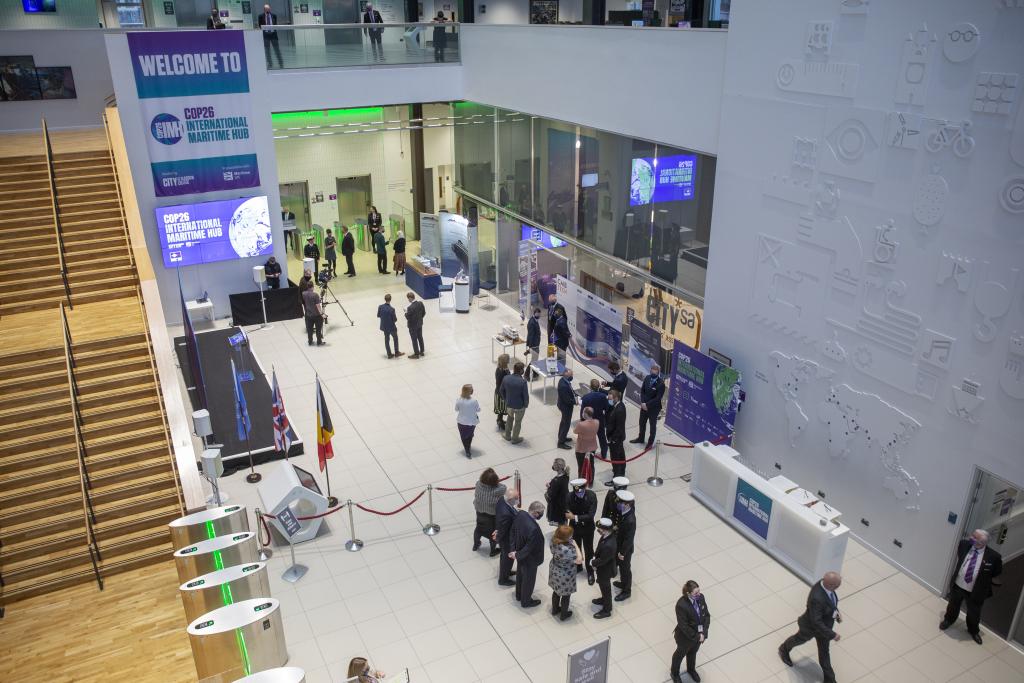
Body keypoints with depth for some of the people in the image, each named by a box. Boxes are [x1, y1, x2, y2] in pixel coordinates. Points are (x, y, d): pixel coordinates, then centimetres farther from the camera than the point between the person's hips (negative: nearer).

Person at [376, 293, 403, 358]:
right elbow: (395, 319, -19)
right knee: (395, 339, 18)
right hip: (391, 327, -5)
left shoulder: (380, 307, -12)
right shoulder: (391, 309, -26)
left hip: (384, 326, 5)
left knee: (386, 340, 18)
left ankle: (389, 354, 26)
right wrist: (396, 318, 3)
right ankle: (396, 353, 29)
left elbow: (378, 315, 1)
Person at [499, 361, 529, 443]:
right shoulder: (523, 382, -28)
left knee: (510, 419, 29)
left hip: (509, 404, 4)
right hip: (520, 406, -4)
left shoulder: (506, 379, -14)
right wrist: (526, 404, 0)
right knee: (518, 422, 19)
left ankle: (507, 436, 42)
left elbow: (501, 391, 1)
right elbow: (526, 396, -20)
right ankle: (515, 439, 35)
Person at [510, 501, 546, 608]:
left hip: (520, 553, 7)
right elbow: (529, 548, -29)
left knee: (520, 574, 31)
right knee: (528, 579, 20)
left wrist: (514, 549, 2)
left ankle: (519, 595, 55)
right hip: (529, 559, -7)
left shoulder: (520, 514, -19)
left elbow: (513, 531, -3)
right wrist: (517, 555, -11)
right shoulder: (533, 528, -43)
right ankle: (526, 601, 44)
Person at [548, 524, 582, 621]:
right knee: (566, 595, 21)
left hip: (554, 570, 7)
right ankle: (563, 614, 44)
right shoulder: (566, 550, -43)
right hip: (564, 575, -7)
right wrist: (575, 545, -24)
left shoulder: (554, 539, -19)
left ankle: (555, 609, 53)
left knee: (556, 590, 31)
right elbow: (579, 560, -30)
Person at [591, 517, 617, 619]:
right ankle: (604, 599, 58)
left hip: (605, 570, -8)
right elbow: (600, 550, 1)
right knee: (603, 585, 31)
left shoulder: (608, 546, -44)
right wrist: (595, 557, -7)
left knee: (605, 588, 17)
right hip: (603, 568, 8)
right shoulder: (609, 534, -18)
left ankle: (606, 610, 40)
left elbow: (602, 560, -29)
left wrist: (592, 563, -12)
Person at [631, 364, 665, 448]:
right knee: (642, 423, 22)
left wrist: (647, 404, -20)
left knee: (653, 425, 13)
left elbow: (658, 398, -23)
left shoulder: (661, 383, -24)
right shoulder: (647, 378, -6)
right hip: (644, 405, 6)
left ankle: (651, 442, 30)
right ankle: (640, 438, 42)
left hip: (654, 408, -6)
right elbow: (642, 390, 2)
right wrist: (642, 403, -9)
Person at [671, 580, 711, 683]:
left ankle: (691, 669, 62)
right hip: (686, 637, -5)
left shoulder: (700, 597, -19)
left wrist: (703, 633, -17)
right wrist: (696, 637, -21)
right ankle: (674, 673, 53)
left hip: (699, 634, 5)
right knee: (680, 653, 24)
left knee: (693, 652, 32)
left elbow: (707, 615, -9)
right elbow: (683, 625, -28)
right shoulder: (681, 605, -36)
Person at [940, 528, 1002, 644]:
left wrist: (984, 578, -3)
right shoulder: (964, 545, -17)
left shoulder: (993, 556, -25)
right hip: (957, 586, 2)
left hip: (975, 591, -2)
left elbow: (998, 571, -5)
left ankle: (973, 631, 52)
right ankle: (948, 620, 57)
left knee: (974, 613, 23)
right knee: (953, 606, 27)